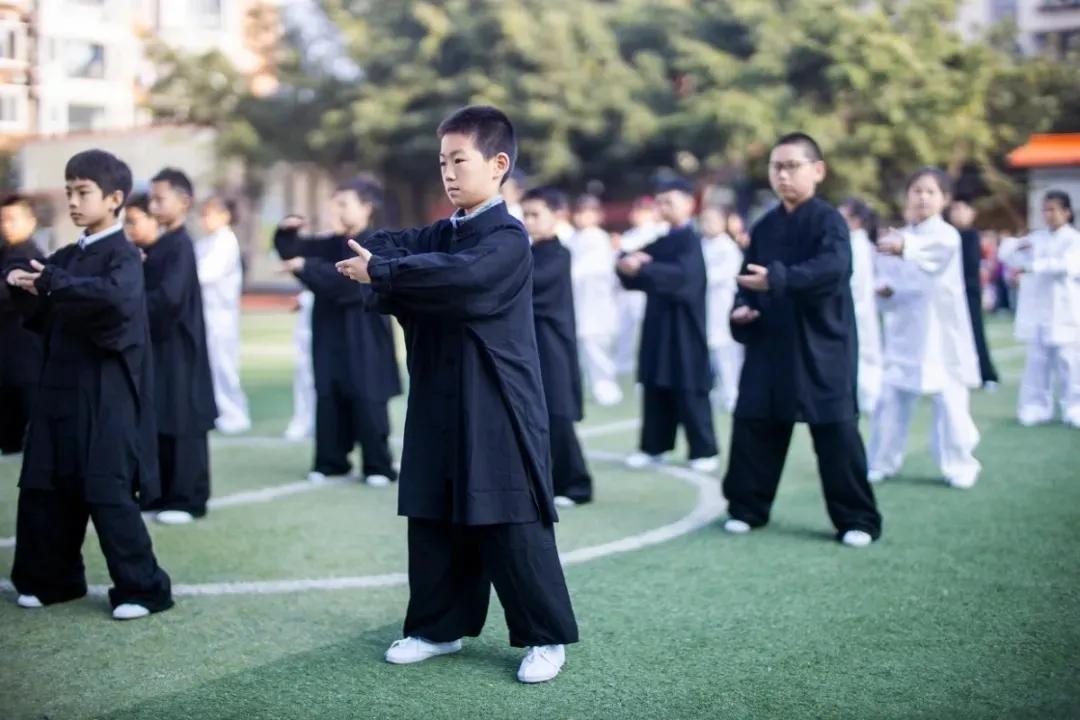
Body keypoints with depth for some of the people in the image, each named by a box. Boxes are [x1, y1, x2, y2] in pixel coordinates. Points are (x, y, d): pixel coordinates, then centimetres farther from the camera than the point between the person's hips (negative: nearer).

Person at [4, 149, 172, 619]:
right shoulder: (66, 257, 13)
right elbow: (40, 320, 16)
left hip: (106, 396, -8)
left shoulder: (122, 255, -10)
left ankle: (143, 588, 5)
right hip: (60, 390, 8)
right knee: (43, 489, 11)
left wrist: (51, 281, -29)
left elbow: (116, 297, -32)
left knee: (108, 494, -6)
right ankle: (53, 579, 25)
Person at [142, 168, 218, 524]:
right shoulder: (159, 245, 14)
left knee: (182, 425, -3)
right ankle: (162, 495, 21)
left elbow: (168, 297, -23)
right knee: (157, 423, 13)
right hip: (158, 346, 9)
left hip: (178, 349, -9)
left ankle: (188, 500, 4)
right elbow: (150, 290, 13)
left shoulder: (180, 245, -14)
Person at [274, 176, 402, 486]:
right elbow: (293, 251, 19)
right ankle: (330, 462, 15)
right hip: (331, 334, 7)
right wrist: (287, 231, -2)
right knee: (328, 398, 7)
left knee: (367, 401, -4)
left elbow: (347, 281, -23)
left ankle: (378, 466, 3)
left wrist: (306, 267, -21)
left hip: (363, 336, -7)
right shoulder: (332, 244, 12)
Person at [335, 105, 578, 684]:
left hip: (498, 413, -8)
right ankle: (440, 626, 26)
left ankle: (545, 636, 10)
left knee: (513, 528, -2)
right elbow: (383, 246, 4)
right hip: (438, 410, 8)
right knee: (434, 522, 13)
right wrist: (377, 261, -19)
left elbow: (459, 275, -30)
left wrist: (379, 273, -23)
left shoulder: (507, 239, -12)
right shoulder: (439, 235, 15)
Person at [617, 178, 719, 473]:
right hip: (657, 327, 7)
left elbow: (682, 274, -26)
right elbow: (631, 275, 9)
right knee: (655, 389, 9)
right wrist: (628, 264, -13)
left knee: (690, 392, -3)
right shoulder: (659, 242, 14)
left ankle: (705, 451, 5)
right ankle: (653, 447, 17)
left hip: (684, 330, -7)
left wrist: (641, 268, -31)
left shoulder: (691, 241, -9)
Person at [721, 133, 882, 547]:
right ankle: (747, 507, 23)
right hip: (769, 345, 6)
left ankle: (857, 519, 8)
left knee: (836, 431, -3)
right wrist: (742, 309, -5)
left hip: (821, 347, -5)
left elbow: (833, 267, -28)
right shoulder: (764, 227, 10)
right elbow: (748, 279, 16)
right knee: (752, 424, 7)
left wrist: (779, 279, -39)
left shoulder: (828, 221, -9)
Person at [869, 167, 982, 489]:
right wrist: (885, 289, -14)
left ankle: (959, 465, 14)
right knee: (892, 397, 7)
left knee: (949, 400, -2)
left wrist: (904, 247, -57)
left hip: (940, 331, -5)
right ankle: (883, 462, 19)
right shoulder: (898, 237, 9)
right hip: (906, 330, 5)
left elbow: (930, 255, -35)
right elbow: (888, 276, 11)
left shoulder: (947, 236, -11)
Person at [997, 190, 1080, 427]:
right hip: (1037, 313, 5)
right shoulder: (1036, 238, 13)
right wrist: (1016, 246, -9)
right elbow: (1005, 253, 14)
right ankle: (1036, 407, 15)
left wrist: (1030, 267, -30)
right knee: (1036, 362, 7)